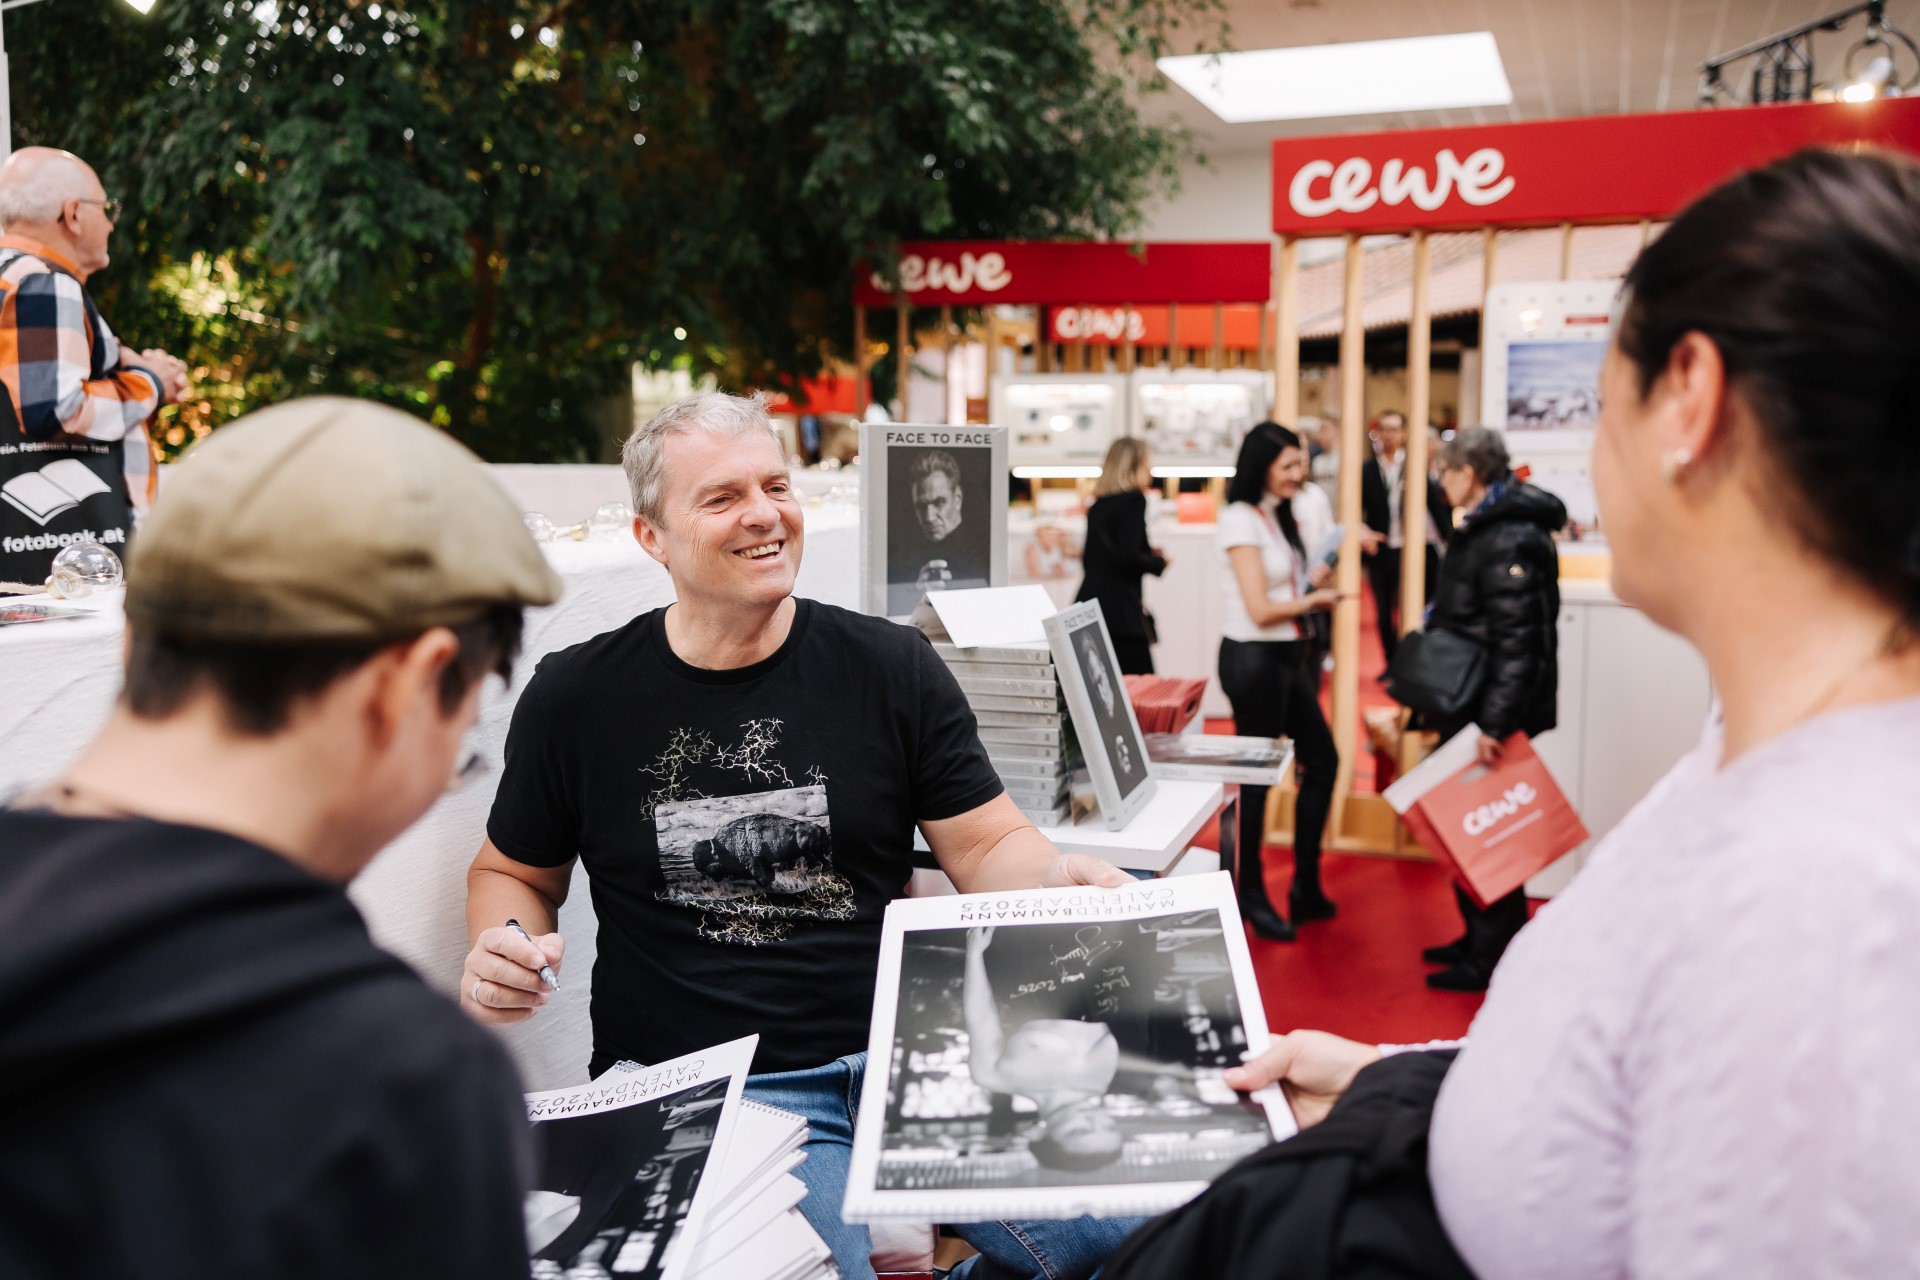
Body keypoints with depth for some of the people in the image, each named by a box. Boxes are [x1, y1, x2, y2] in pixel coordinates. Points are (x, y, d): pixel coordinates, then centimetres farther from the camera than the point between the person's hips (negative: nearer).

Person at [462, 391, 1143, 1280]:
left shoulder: (892, 667, 3)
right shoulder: (575, 697, 2)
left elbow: (986, 845, 4)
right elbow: (513, 871, 16)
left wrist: (1057, 876, -19)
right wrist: (505, 944, -6)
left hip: (899, 1060, 2)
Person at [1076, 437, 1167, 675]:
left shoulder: (1098, 506, 15)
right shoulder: (1134, 499, -7)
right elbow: (1128, 557, -16)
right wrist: (1159, 561, 2)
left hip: (1088, 607, 8)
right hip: (1120, 613, -8)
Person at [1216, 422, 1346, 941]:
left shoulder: (1278, 516, 12)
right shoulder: (1240, 520, -14)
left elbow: (1288, 588, 12)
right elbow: (1260, 609, -18)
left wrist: (1313, 583, -5)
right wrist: (1314, 601, -6)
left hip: (1287, 655, 9)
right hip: (1253, 658, -9)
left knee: (1322, 760, 13)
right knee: (1256, 776, 2)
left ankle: (1306, 887, 25)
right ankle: (1251, 897, 17)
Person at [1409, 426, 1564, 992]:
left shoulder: (1511, 540, -20)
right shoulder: (1484, 529, 13)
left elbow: (1517, 640, -26)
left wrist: (1494, 722, -30)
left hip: (1497, 716, -10)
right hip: (1471, 709, 10)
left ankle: (1494, 957, 10)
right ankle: (1479, 937, 31)